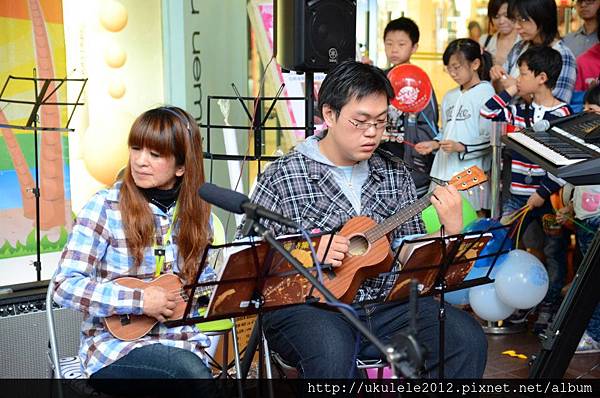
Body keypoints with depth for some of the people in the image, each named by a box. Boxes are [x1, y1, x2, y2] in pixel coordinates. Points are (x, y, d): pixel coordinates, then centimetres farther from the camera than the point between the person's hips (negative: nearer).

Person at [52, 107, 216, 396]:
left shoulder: (197, 212, 7)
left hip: (182, 341, 4)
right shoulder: (104, 207, -6)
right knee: (191, 372, -31)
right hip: (115, 343, -4)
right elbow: (65, 286, -11)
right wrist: (139, 300, -18)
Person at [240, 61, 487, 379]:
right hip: (306, 306, -4)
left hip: (385, 307, 5)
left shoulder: (396, 176, 12)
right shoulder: (281, 177, -2)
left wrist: (452, 229, -4)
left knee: (467, 339, -18)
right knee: (333, 352, -39)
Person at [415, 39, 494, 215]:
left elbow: (491, 139, -13)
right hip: (445, 168, 7)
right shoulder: (449, 97, 15)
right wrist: (434, 143, 6)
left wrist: (461, 147, -20)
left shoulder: (485, 93, -8)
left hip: (470, 171, -7)